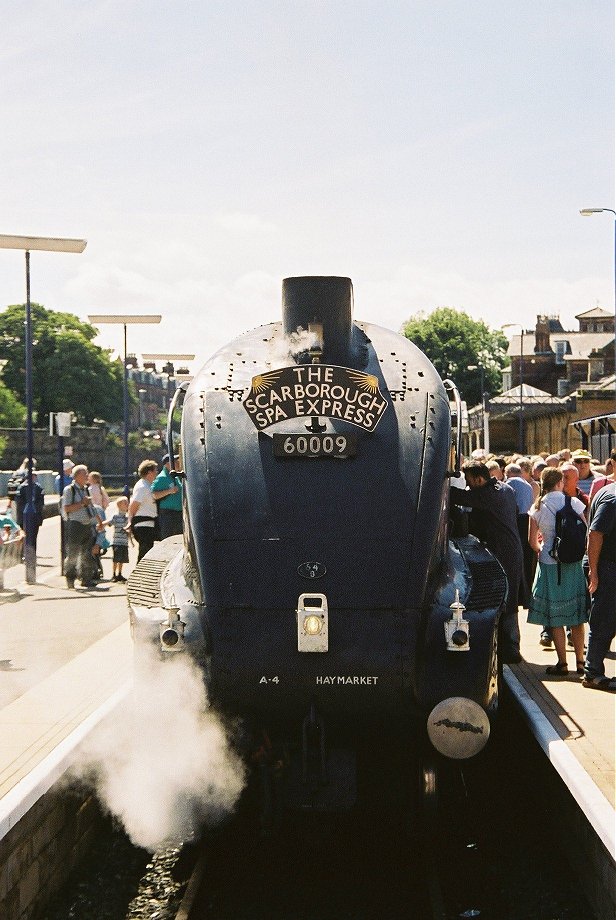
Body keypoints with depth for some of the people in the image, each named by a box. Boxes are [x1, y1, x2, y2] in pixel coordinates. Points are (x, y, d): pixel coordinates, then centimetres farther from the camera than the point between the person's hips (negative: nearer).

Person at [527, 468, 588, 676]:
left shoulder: (537, 508, -3)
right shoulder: (573, 503, -5)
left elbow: (532, 540, 0)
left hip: (549, 565, -1)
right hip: (574, 565, 1)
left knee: (555, 618, 5)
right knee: (576, 616, 10)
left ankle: (562, 663, 5)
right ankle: (580, 661, 13)